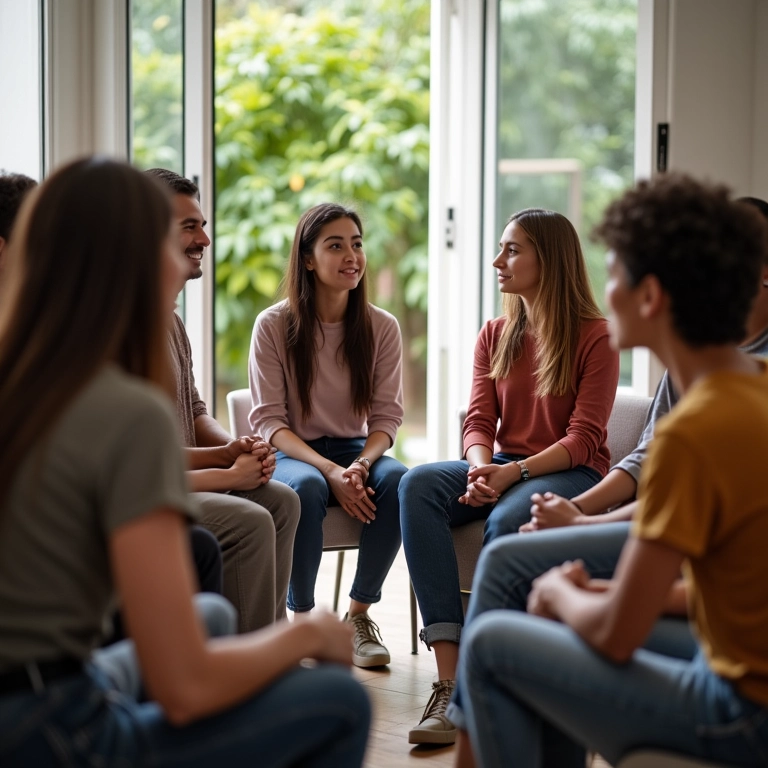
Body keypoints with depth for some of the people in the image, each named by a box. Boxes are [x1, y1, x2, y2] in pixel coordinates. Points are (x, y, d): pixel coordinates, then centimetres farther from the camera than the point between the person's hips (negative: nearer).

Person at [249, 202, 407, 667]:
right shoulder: (274, 326, -7)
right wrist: (329, 470, -24)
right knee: (306, 487, -37)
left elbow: (387, 415, 1)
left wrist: (362, 464, -22)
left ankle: (360, 612, -14)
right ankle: (303, 618, -18)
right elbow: (268, 421, -10)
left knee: (398, 481, -31)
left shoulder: (382, 327, 1)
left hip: (356, 449, 3)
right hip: (290, 454, -2)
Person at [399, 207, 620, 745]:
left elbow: (583, 440, -11)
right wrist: (481, 470, -18)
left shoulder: (595, 337, -6)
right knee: (418, 486, -25)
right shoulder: (495, 336, 12)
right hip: (501, 469, 5)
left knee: (507, 520, -38)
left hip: (572, 475, -5)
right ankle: (449, 679, -34)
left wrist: (513, 473, -24)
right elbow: (478, 422, 5)